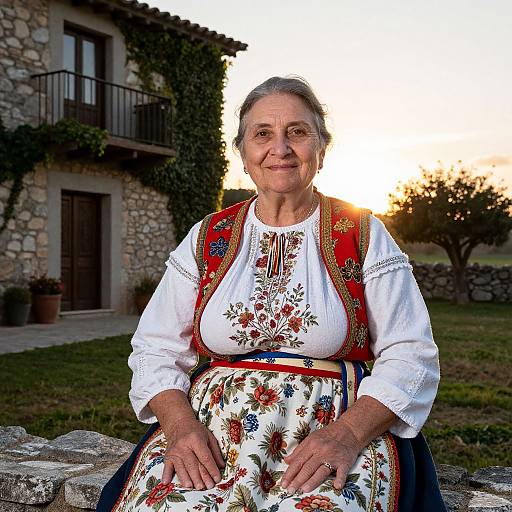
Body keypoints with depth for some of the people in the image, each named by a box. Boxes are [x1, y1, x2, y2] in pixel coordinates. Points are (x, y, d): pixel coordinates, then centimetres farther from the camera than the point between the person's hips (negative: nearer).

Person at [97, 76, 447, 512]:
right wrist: (180, 423, -11)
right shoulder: (207, 239, 10)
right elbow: (156, 349, 8)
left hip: (334, 431, -1)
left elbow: (410, 356, 0)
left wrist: (347, 433, -16)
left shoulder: (364, 236, 5)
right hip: (209, 432, 2)